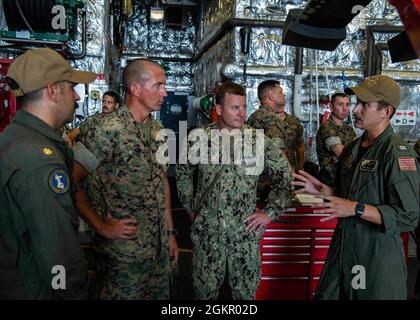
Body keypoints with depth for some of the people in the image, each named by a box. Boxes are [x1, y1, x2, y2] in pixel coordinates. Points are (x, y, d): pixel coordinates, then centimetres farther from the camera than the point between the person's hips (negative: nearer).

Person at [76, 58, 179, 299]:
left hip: (160, 245, 7)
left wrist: (170, 232, 12)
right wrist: (102, 226, -16)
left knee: (159, 294, 19)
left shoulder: (158, 130, 6)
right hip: (124, 250, -6)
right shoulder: (108, 130, -18)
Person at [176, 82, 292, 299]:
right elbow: (183, 172, 11)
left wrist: (271, 212, -1)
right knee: (205, 290, 14)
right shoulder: (199, 137, -3)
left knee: (245, 291, 14)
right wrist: (191, 206, 8)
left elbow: (284, 175, 2)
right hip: (206, 230, 1)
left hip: (245, 231, 0)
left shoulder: (259, 140, -5)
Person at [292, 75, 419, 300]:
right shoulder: (352, 149, 9)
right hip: (342, 247, 7)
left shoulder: (398, 153, -17)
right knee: (326, 295, 16)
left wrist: (356, 209, -25)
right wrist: (322, 190, 2)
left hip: (378, 256, -7)